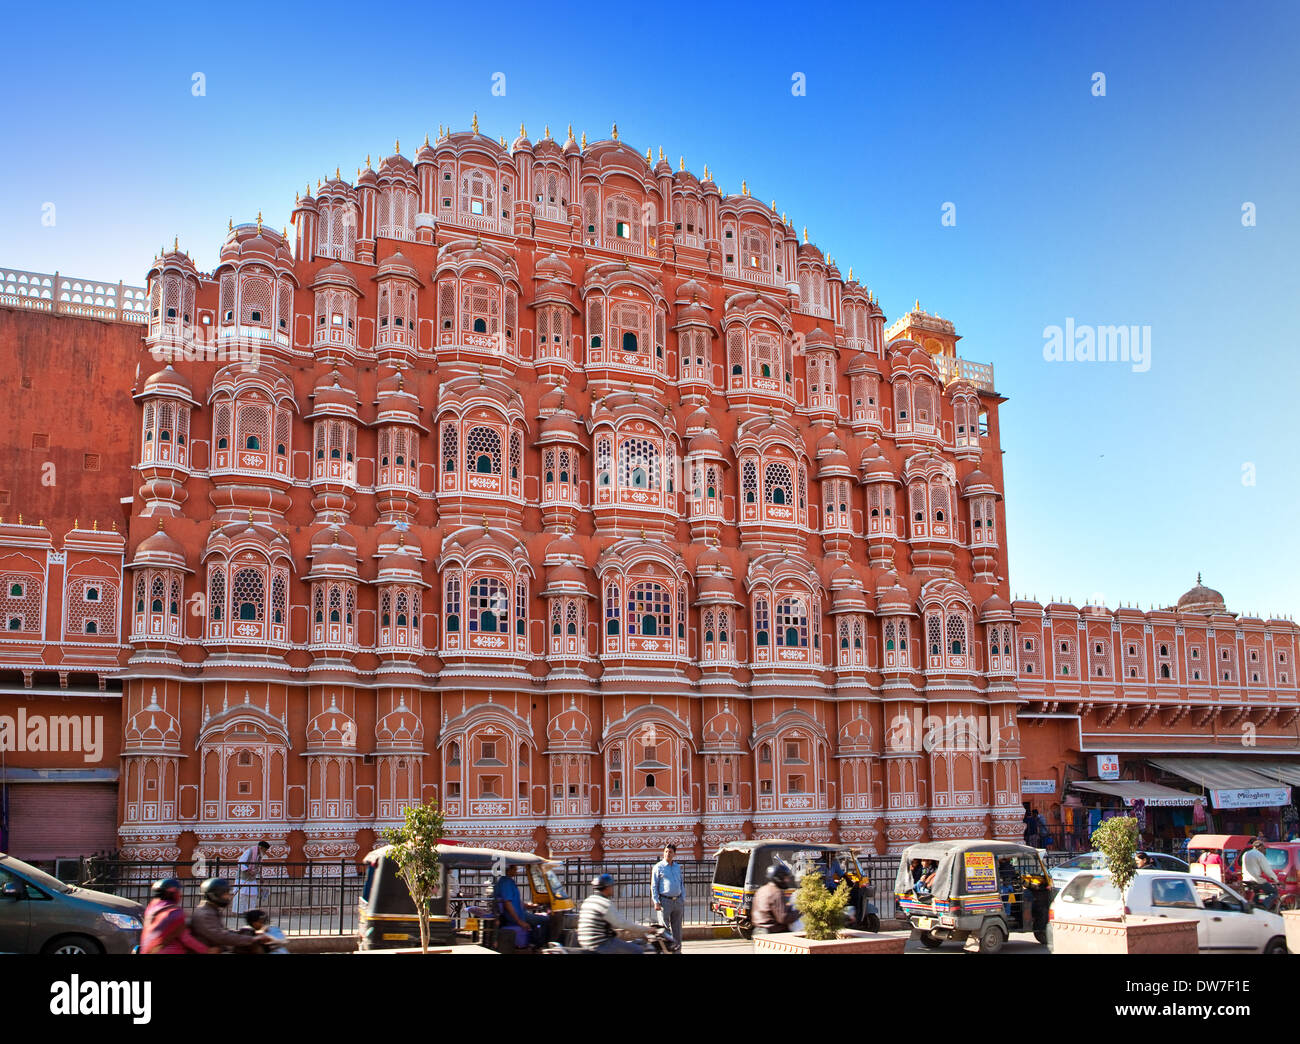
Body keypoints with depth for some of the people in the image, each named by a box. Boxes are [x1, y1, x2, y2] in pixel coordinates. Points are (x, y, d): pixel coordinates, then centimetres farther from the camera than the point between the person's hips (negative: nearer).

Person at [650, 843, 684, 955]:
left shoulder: (677, 867, 14)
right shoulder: (658, 867, -1)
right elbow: (654, 886, -3)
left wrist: (683, 899, 11)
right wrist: (656, 902, -10)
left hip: (678, 901, 5)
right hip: (665, 901, -5)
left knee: (677, 928, 9)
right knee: (664, 927, -5)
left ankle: (677, 949, 16)